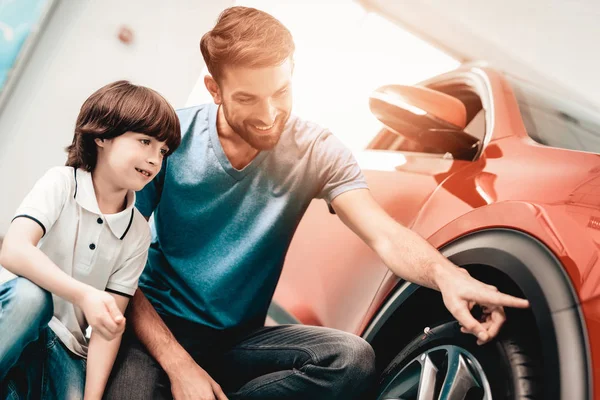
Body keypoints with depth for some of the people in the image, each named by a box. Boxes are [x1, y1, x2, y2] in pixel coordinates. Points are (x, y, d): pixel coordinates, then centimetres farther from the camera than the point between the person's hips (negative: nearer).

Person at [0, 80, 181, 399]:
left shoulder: (138, 232, -1)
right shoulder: (61, 183, -10)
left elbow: (111, 320, -4)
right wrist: (83, 295, -40)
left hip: (63, 344, 3)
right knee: (30, 295, -34)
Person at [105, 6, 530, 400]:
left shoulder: (315, 151, -7)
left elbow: (385, 235, -18)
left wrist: (445, 274, -42)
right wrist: (179, 366, -20)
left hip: (240, 339, 3)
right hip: (156, 330, -2)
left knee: (353, 359, -25)